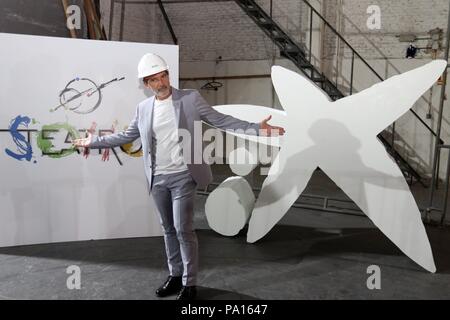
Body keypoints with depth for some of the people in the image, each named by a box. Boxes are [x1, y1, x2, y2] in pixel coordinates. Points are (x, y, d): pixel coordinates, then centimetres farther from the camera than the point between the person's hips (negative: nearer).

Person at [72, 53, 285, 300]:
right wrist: (94, 141, 20)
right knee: (168, 229, 14)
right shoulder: (143, 108, 8)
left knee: (183, 229, -4)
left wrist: (256, 128, -13)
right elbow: (127, 135, 19)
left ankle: (189, 283, 14)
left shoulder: (190, 98, -3)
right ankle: (175, 275, 31)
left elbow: (221, 121, -4)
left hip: (182, 176, -4)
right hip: (157, 179, 5)